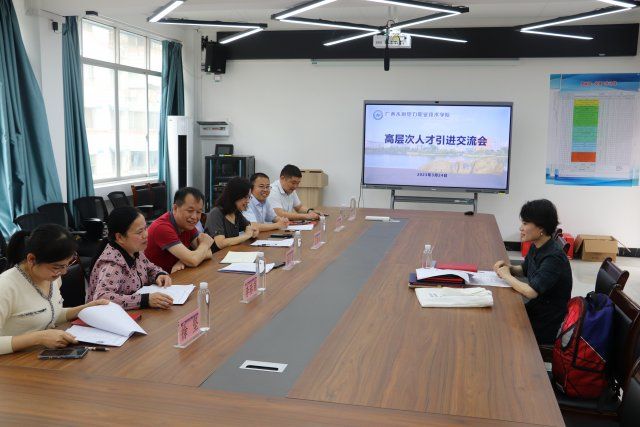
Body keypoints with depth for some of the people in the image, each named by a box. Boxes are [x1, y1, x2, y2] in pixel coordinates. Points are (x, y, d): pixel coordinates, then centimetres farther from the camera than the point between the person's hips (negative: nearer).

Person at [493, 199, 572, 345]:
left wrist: (507, 276, -17)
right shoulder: (536, 248, 0)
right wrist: (509, 267, -2)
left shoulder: (554, 257, -26)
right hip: (535, 310, 7)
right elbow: (524, 270, 20)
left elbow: (531, 292, -33)